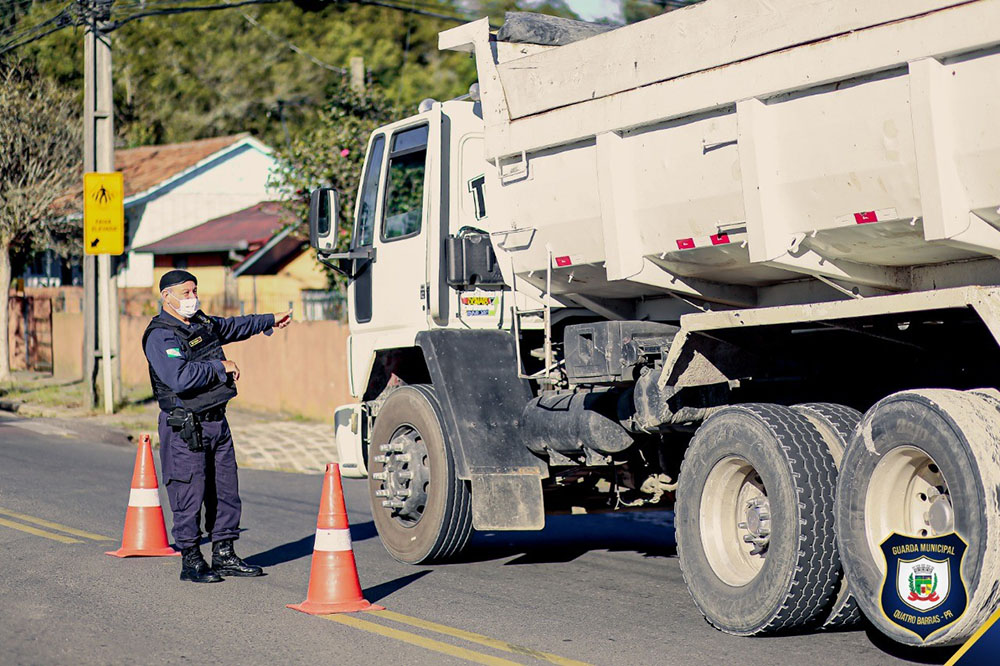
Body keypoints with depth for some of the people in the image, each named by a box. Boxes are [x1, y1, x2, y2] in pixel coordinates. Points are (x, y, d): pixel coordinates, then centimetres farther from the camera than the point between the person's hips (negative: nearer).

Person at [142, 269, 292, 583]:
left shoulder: (202, 323, 13)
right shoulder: (160, 336, -14)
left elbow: (234, 326, 34)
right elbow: (180, 378, -28)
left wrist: (271, 320, 44)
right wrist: (220, 367, -17)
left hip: (216, 421, 8)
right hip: (185, 428, -8)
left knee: (225, 491, 11)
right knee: (189, 496, -3)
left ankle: (224, 556, 20)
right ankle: (191, 562, 6)